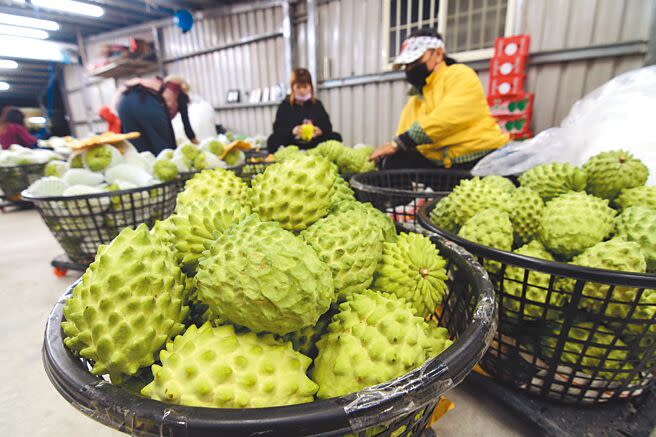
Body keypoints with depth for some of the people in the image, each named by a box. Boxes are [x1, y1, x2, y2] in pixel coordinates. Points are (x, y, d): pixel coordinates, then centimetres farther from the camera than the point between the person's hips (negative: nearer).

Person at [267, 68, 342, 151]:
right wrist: (292, 131, -21)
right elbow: (277, 128, 0)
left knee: (336, 137, -22)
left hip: (314, 144, 2)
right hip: (291, 144, -2)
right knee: (273, 140, -30)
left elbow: (327, 126, 9)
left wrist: (319, 131, -16)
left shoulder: (317, 104, 15)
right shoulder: (285, 105, 10)